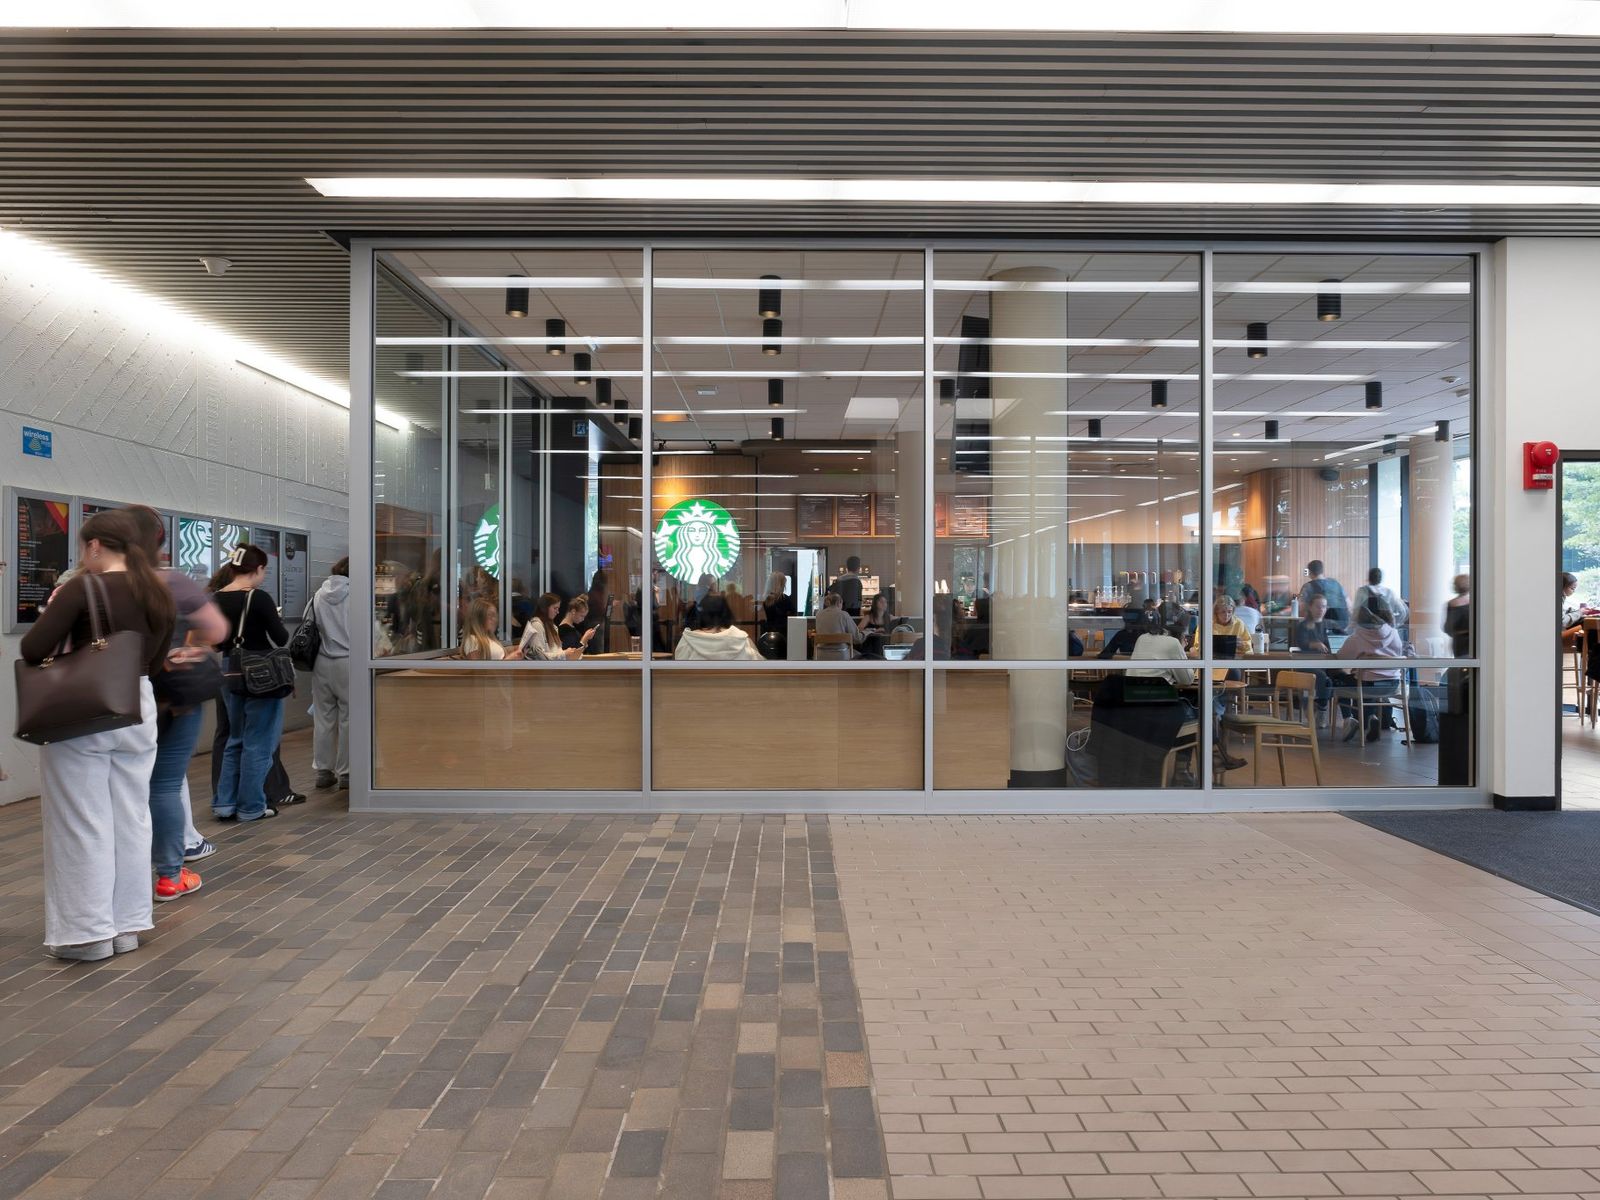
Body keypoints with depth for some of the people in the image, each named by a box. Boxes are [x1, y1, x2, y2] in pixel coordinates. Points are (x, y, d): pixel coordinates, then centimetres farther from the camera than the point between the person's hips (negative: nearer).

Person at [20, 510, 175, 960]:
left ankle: (90, 931, 10)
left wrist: (54, 614, 2)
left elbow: (32, 648, -15)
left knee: (82, 824, 4)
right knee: (131, 820, 11)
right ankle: (127, 926, 19)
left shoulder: (84, 588, -13)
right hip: (138, 711, 6)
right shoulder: (162, 595, 5)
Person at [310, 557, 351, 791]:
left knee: (323, 718, 10)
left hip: (322, 661, 4)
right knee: (348, 719, 4)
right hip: (347, 661, -4)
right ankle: (345, 773, 8)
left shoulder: (319, 595, 6)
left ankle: (323, 771, 16)